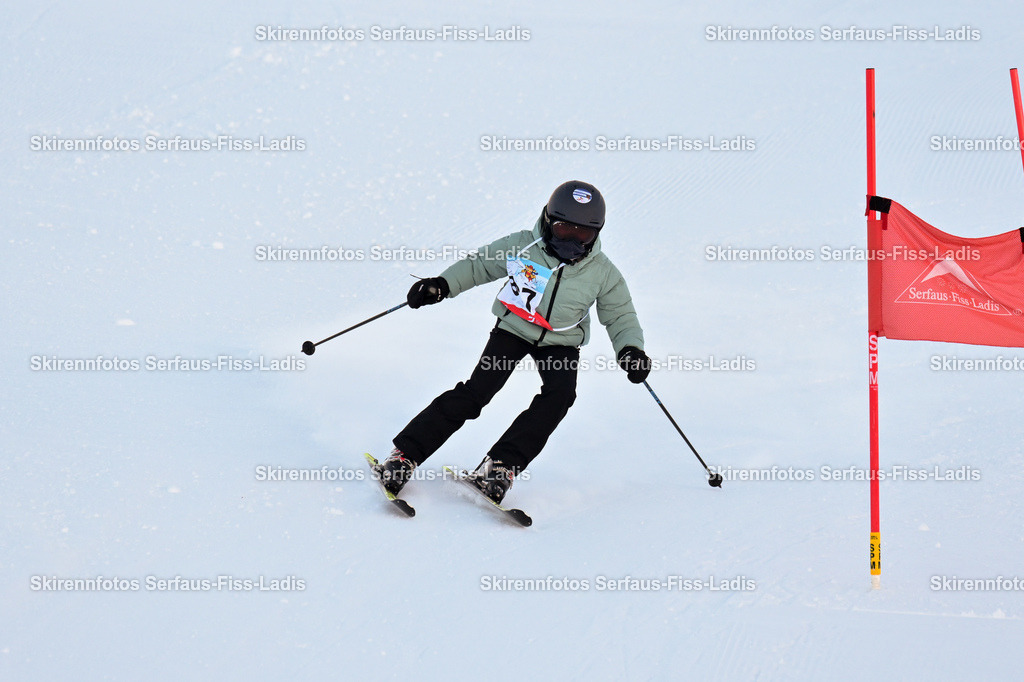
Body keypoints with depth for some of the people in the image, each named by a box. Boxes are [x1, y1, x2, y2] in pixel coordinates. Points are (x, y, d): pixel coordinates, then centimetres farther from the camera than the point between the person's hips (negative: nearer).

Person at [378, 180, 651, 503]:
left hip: (560, 344, 2)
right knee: (475, 392, -17)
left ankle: (501, 465, -27)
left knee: (560, 393, -27)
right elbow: (478, 265, 1)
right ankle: (405, 453, -12)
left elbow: (620, 316, 3)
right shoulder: (522, 246, -11)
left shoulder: (603, 273, -7)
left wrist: (630, 349, -15)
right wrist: (442, 285, -13)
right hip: (513, 330, -1)